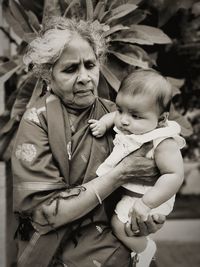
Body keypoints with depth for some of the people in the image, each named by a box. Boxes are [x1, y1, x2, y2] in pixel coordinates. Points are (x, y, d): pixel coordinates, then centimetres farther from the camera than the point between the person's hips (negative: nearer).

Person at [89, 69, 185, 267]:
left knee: (121, 225, -9)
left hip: (142, 195, -8)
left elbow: (175, 175, -37)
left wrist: (146, 204, -38)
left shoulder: (164, 143, -34)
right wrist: (103, 123, -14)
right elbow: (114, 116, 8)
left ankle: (145, 249, 20)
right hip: (126, 186, 8)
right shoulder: (129, 126, -12)